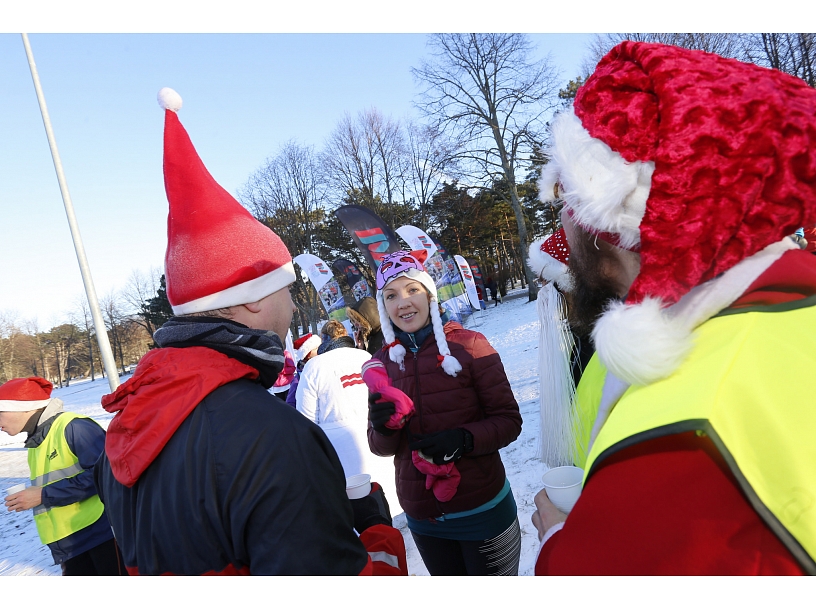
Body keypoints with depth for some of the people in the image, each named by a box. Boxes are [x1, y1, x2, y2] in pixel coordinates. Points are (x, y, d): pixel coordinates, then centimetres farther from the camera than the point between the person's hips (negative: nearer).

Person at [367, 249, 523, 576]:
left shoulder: (468, 345, -13)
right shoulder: (381, 362, -3)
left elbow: (509, 421, -9)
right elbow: (381, 448, 3)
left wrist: (463, 440, -26)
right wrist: (383, 428, -19)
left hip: (482, 509, -3)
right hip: (422, 518, 3)